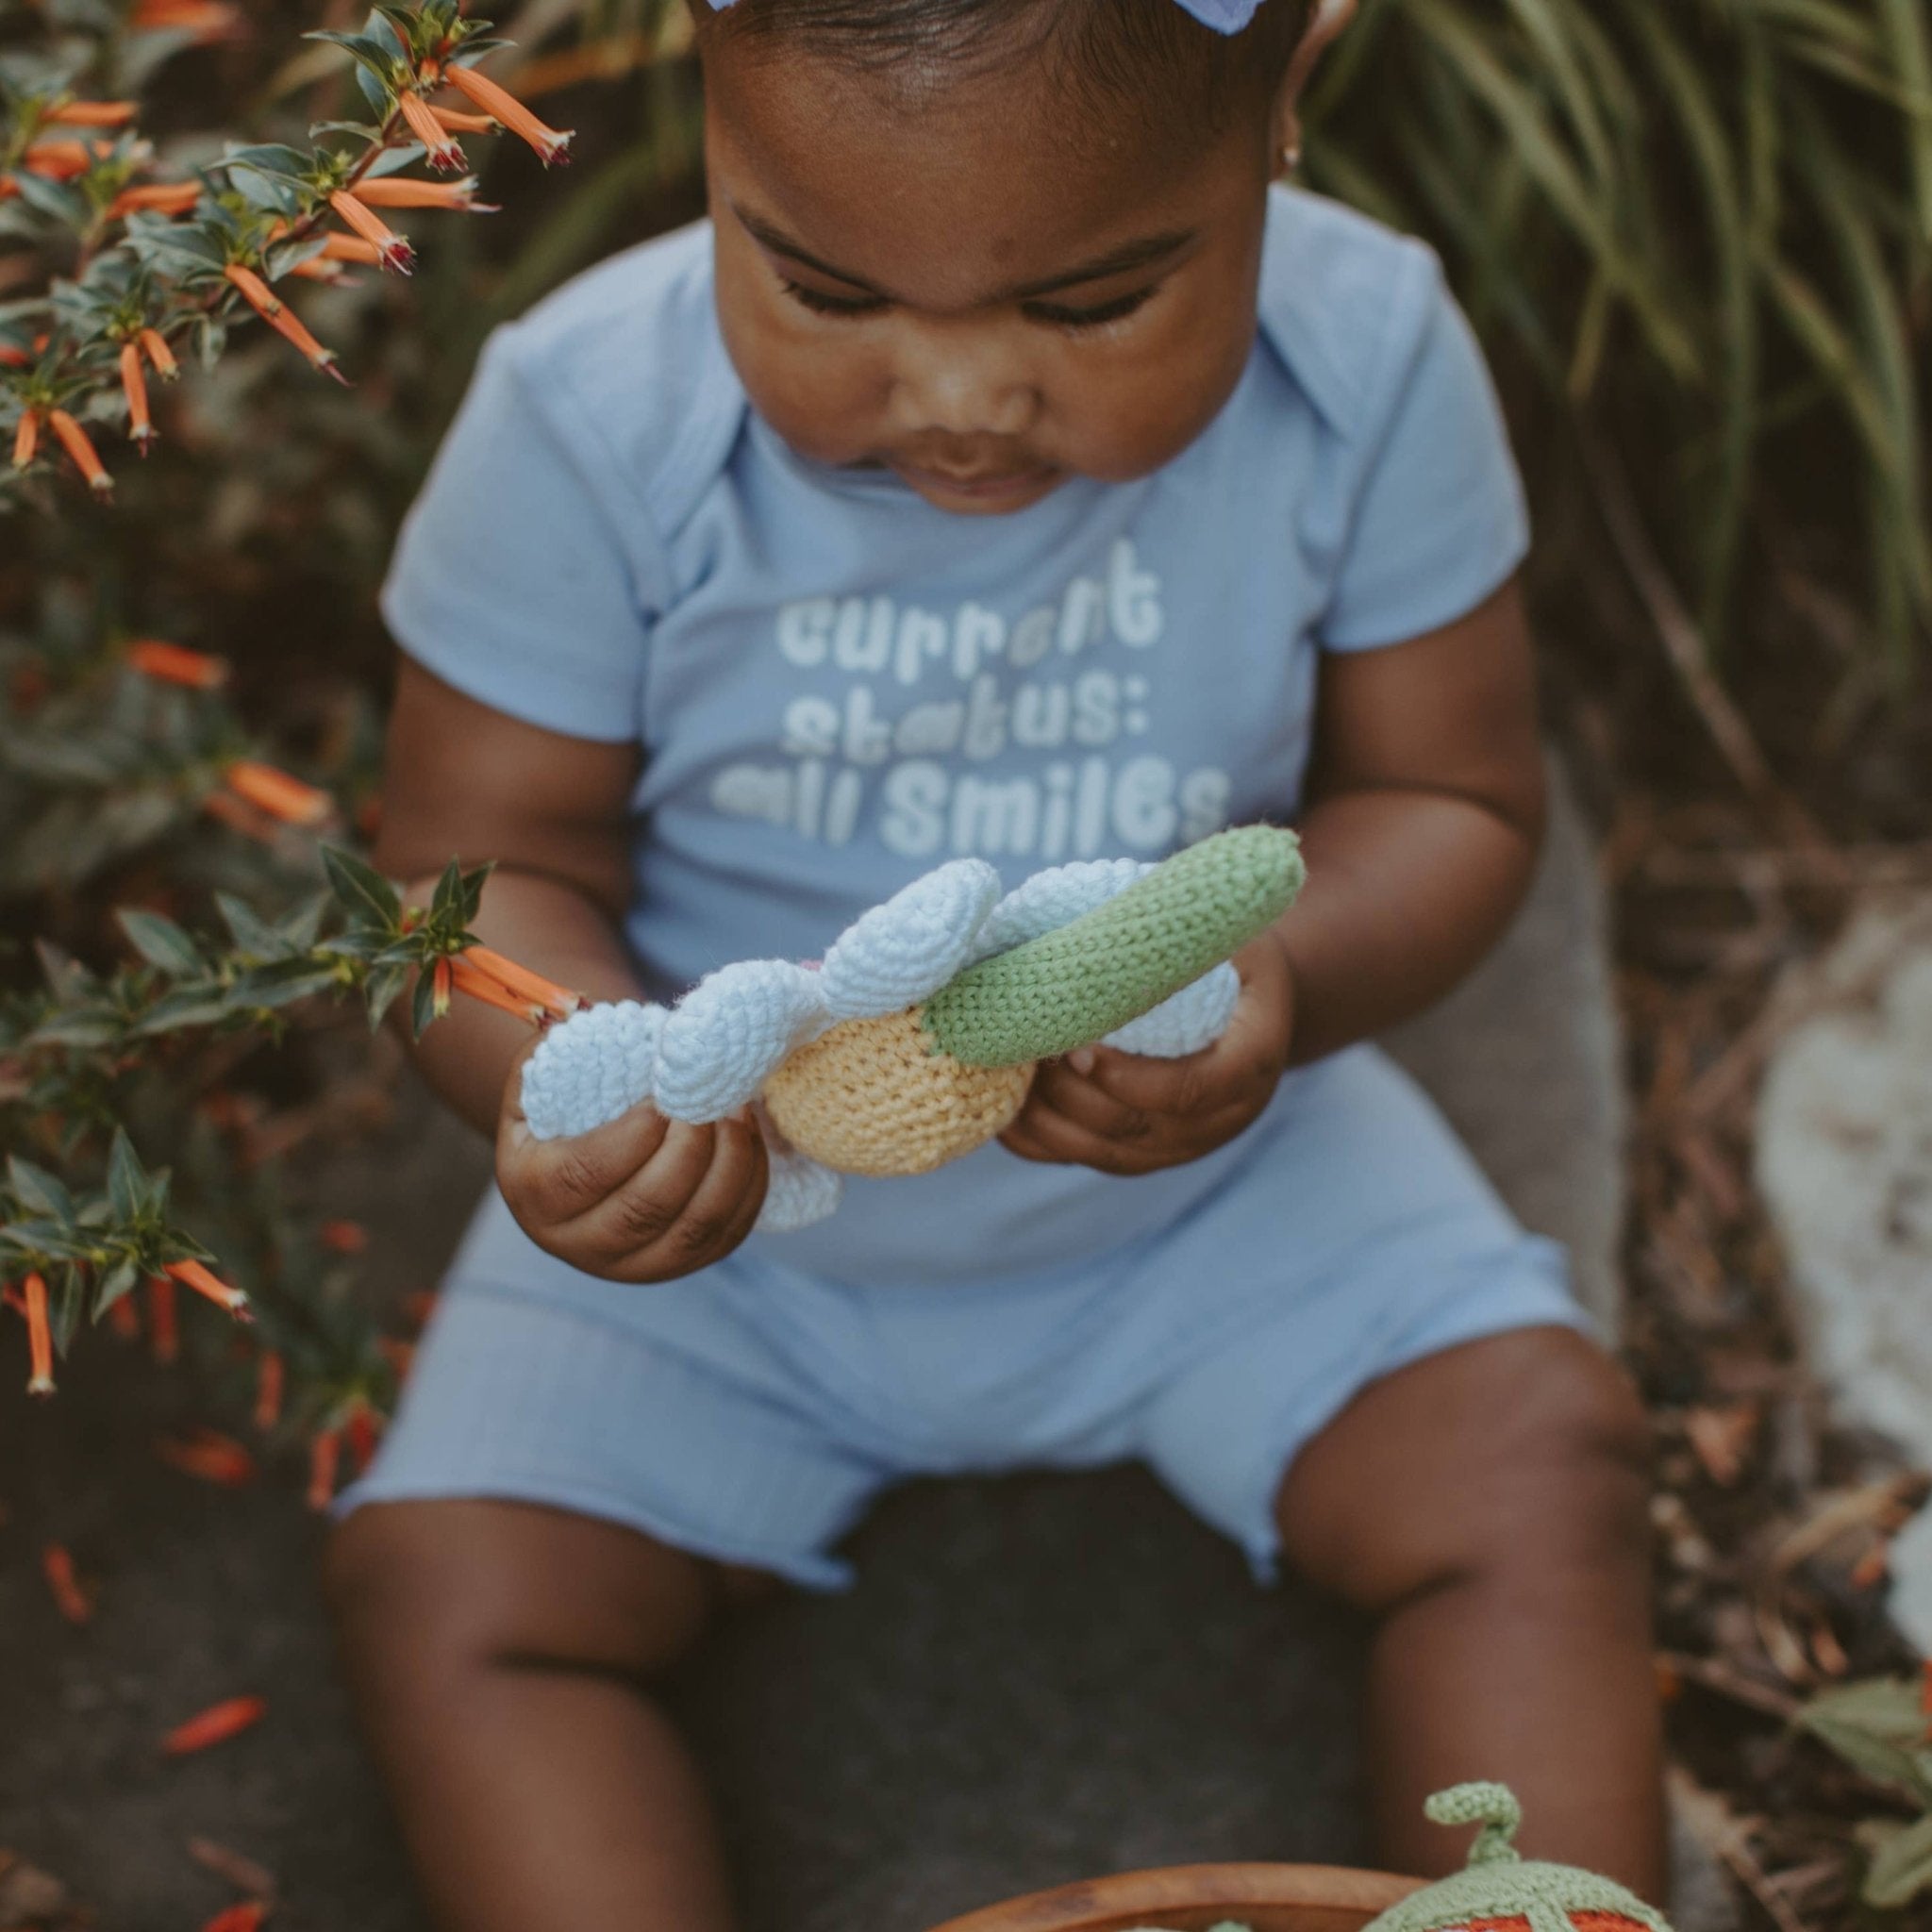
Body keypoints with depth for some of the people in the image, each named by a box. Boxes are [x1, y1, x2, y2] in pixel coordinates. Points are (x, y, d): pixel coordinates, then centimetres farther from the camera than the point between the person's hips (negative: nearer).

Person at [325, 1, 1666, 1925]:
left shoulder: (1367, 363, -19)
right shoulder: (589, 419, -22)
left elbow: (1447, 797, -9)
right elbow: (485, 863, -13)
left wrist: (1278, 977, -32)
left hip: (1215, 1172, 1)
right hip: (730, 1217, 0)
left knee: (1542, 1467, -14)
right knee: (445, 1586, -14)